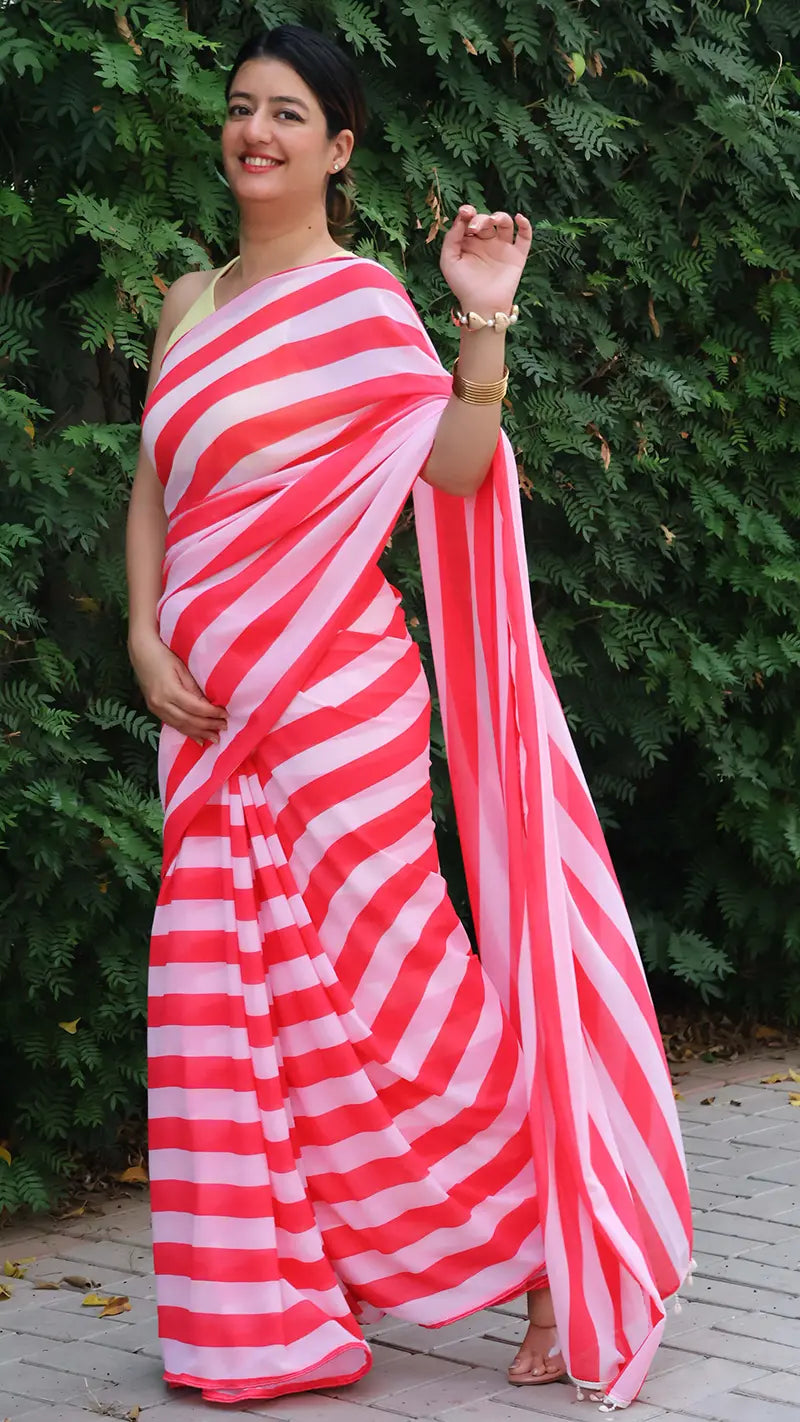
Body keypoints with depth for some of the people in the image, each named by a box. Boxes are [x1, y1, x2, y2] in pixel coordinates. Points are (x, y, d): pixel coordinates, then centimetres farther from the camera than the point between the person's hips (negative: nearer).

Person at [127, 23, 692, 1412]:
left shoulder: (361, 299, -3)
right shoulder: (191, 302, 16)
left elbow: (455, 463, -14)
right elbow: (152, 491, 16)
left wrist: (485, 321, -26)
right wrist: (147, 641, 4)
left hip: (335, 691, -6)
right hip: (212, 707, 6)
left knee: (376, 980, -5)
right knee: (230, 988, 5)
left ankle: (559, 1247, 10)